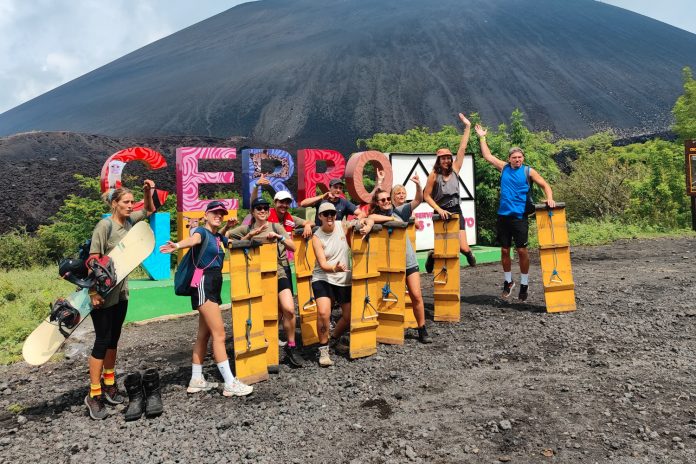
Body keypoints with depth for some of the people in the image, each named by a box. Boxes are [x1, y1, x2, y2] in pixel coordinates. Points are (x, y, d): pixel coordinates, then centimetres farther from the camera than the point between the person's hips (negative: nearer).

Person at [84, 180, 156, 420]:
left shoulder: (129, 220, 3)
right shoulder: (105, 225, -15)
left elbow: (149, 210, 21)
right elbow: (93, 259, -17)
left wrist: (148, 193, 1)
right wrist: (93, 291, -21)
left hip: (121, 291, 7)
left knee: (113, 339, 14)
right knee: (102, 341, -3)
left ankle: (109, 385, 27)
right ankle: (94, 395, 8)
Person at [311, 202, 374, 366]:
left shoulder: (343, 226, -4)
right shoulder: (317, 237, -11)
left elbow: (368, 219, 4)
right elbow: (323, 264, -18)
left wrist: (367, 227, -19)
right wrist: (335, 268, -39)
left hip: (344, 280, 4)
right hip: (323, 279, -3)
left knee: (349, 316, 9)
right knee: (323, 313, -25)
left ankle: (334, 339, 39)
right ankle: (323, 349, -5)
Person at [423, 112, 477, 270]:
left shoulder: (455, 170, 2)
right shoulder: (434, 175, -6)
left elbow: (462, 148, 0)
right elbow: (426, 195, -6)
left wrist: (467, 127, -2)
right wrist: (439, 210, -17)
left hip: (456, 212, 3)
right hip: (442, 214, -2)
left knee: (463, 248, -6)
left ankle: (468, 253, 31)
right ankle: (433, 255, 36)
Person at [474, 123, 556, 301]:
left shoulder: (528, 171, 1)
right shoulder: (504, 168, 8)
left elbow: (545, 185, 0)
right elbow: (487, 156, 16)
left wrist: (549, 198, -19)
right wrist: (482, 137, 18)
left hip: (520, 216, -3)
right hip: (503, 215, 3)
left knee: (522, 250, -3)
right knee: (504, 250, 7)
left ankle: (524, 284, 11)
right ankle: (508, 281, 23)